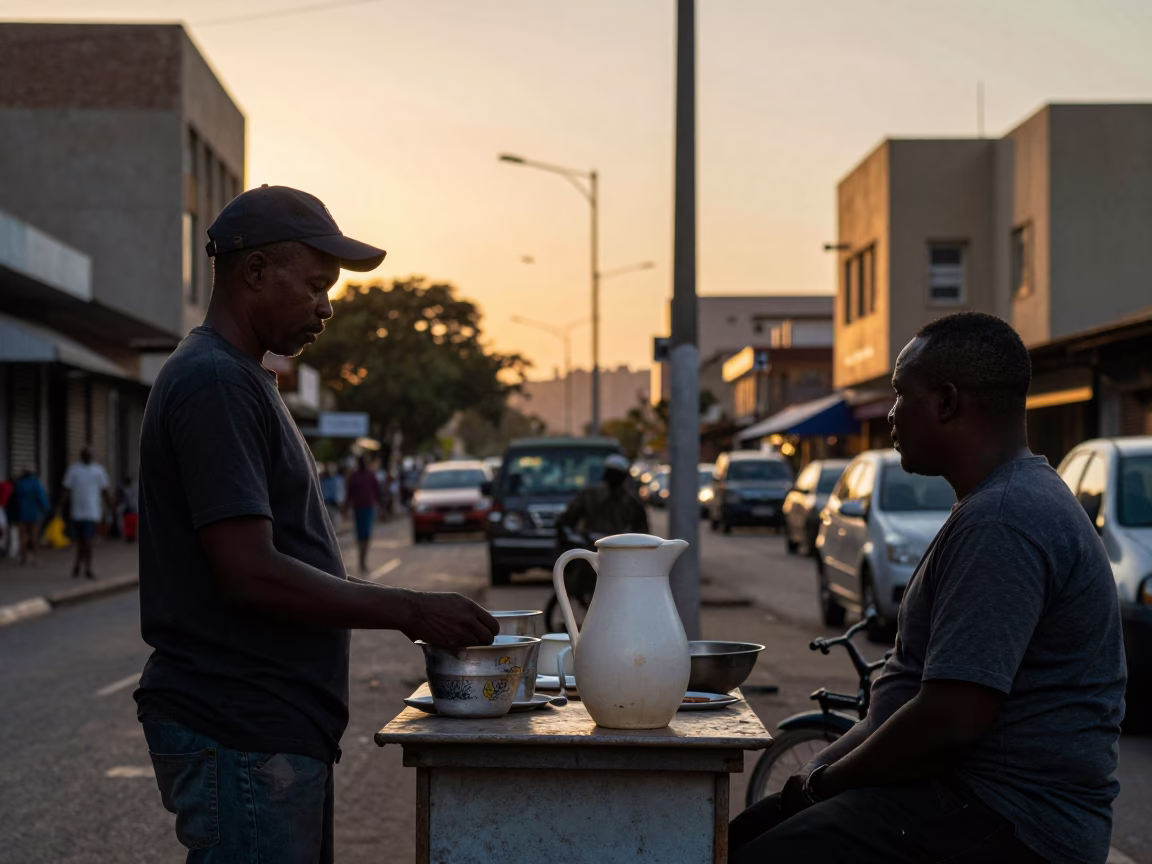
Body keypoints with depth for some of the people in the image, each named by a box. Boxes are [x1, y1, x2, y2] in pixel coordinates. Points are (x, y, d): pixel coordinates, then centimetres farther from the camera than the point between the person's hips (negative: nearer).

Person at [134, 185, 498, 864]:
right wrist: (408, 610, -15)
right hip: (242, 738, -10)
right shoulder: (215, 384, -15)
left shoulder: (241, 380, 18)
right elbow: (251, 574, -22)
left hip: (276, 729, 10)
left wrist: (400, 607, 13)